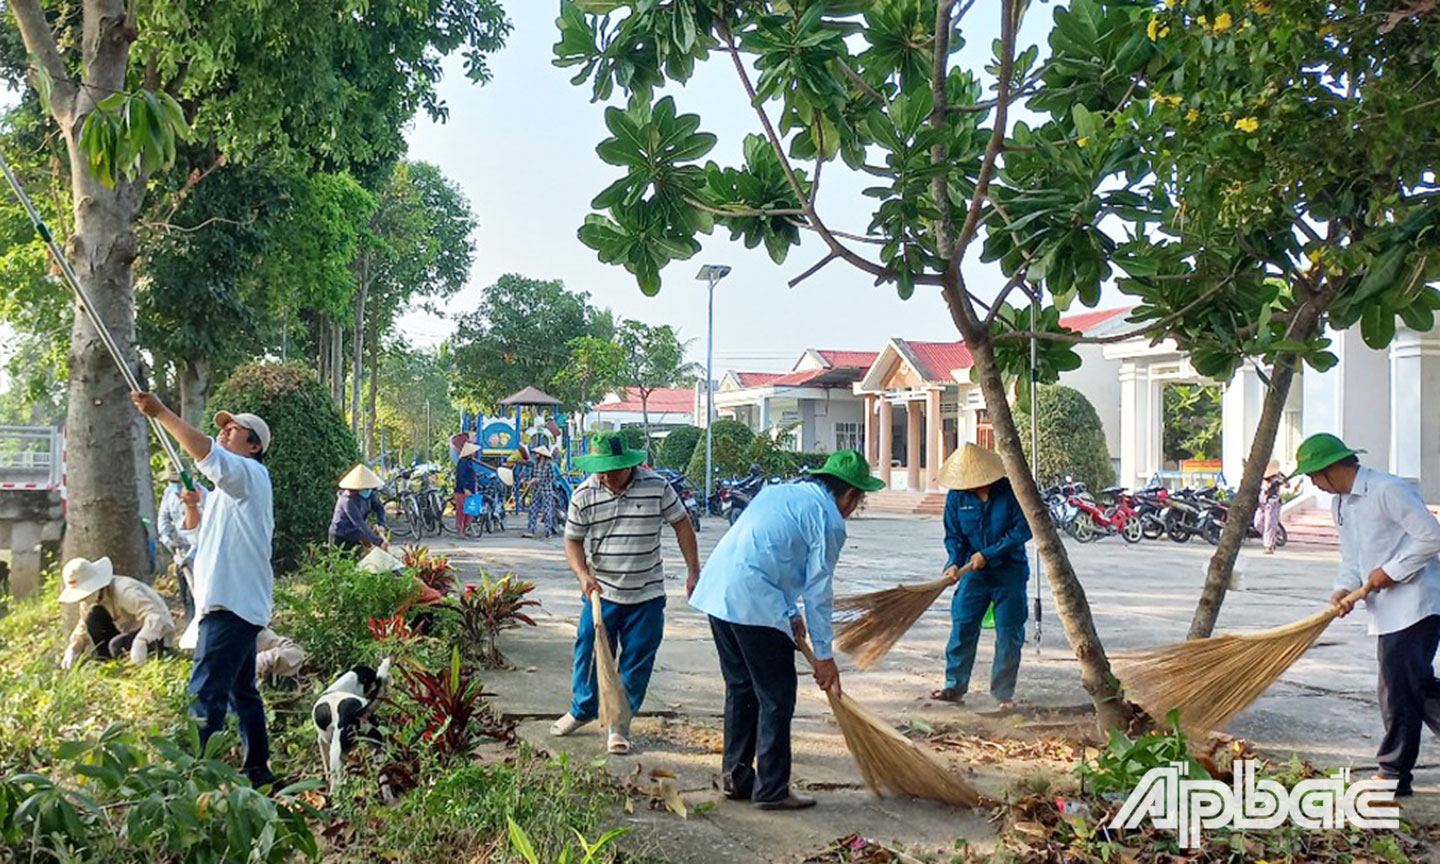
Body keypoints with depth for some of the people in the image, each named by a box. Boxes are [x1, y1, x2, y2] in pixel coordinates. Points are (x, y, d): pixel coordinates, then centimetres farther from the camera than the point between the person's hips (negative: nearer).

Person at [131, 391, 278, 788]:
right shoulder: (230, 487, 24)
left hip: (233, 605, -11)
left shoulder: (249, 474, -8)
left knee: (206, 693, -15)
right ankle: (257, 767, 26)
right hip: (236, 603, 11)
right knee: (241, 691, 17)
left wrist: (161, 413, -29)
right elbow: (196, 525, 32)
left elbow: (206, 453, -26)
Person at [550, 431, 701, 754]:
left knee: (637, 661, 4)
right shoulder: (584, 495, -6)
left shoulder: (656, 486, -8)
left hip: (647, 594, -1)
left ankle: (620, 722, 18)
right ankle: (582, 710, 32)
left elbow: (681, 524, 3)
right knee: (591, 651, 8)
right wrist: (583, 575, -17)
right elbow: (573, 541, 1)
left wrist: (693, 571, 3)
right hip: (601, 592, 1)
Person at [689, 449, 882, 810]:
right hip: (754, 605, -9)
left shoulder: (780, 492, 23)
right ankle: (771, 789, 9)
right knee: (777, 697, 3)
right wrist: (824, 654, 4)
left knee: (741, 688, 20)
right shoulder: (829, 520, -2)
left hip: (716, 592, 9)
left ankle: (735, 777, 27)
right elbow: (818, 589, -3)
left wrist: (790, 613, 32)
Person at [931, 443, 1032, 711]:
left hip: (1009, 572, -2)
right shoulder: (956, 496, -4)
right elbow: (953, 535, 1)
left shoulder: (1010, 491, -13)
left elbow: (1023, 529, -13)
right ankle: (955, 687, 11)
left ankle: (1004, 693, 15)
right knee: (962, 628, 0)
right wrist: (954, 562, -18)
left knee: (1009, 634, 3)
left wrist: (988, 554, -18)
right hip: (974, 573, 2)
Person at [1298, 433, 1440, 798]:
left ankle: (1395, 774, 3)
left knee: (1398, 687, -5)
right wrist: (1344, 589, -4)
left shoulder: (1388, 490, -16)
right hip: (1387, 612, 9)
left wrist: (1391, 571, -16)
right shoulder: (1340, 505, 13)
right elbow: (1351, 559, 15)